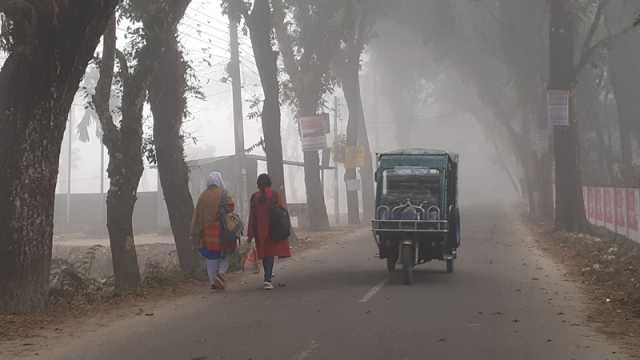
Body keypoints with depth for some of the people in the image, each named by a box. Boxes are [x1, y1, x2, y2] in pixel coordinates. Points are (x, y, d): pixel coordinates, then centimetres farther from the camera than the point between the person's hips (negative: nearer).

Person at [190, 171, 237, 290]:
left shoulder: (203, 196, 7)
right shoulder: (222, 193, -3)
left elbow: (197, 214, 7)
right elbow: (230, 207, -17)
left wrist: (196, 234, 10)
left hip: (207, 231, 3)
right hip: (221, 229, -3)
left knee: (211, 257, 10)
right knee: (225, 253, 10)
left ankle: (213, 282, 9)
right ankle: (221, 273, -12)